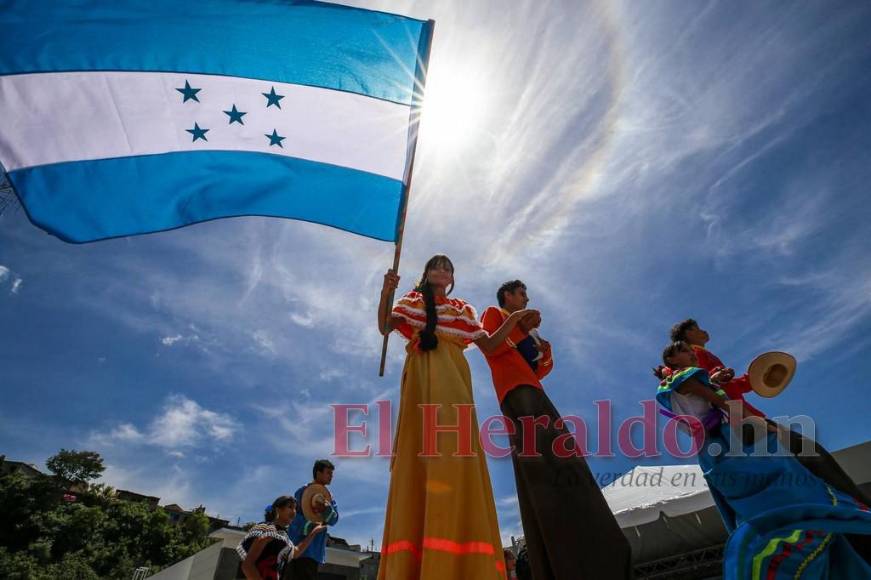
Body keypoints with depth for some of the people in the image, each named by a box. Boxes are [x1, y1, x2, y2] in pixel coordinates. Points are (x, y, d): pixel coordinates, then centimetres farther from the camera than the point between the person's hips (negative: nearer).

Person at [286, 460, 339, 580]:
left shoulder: (328, 497, 13)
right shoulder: (303, 492, -7)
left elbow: (333, 519, -3)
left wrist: (327, 508, -23)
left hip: (316, 551, 7)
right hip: (299, 549, -7)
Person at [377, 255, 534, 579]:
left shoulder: (463, 310, 27)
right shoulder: (412, 301, 21)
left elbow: (488, 345, 20)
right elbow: (384, 328, 6)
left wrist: (514, 319, 9)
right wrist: (386, 293, -10)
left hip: (452, 377, 2)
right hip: (422, 377, -1)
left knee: (454, 448, -16)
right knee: (422, 447, -15)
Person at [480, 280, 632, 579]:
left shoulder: (524, 330, 36)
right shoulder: (493, 314, 16)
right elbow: (489, 348, -4)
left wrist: (546, 354, 10)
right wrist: (522, 328, -1)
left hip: (533, 390, 8)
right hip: (515, 390, -8)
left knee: (562, 458, -6)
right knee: (542, 460, -22)